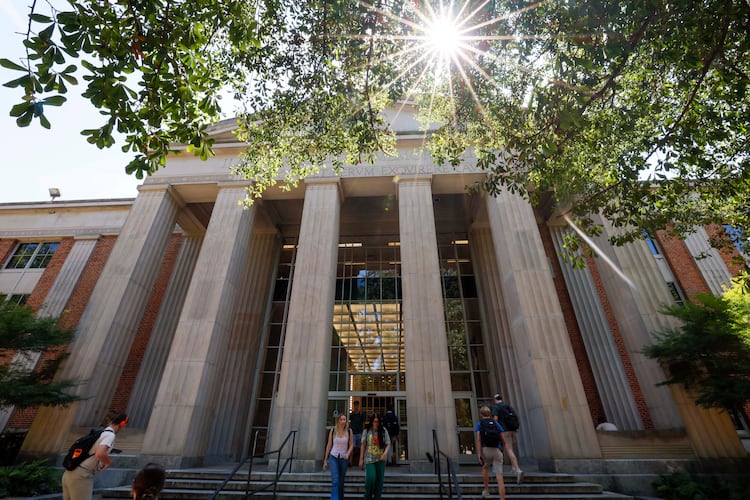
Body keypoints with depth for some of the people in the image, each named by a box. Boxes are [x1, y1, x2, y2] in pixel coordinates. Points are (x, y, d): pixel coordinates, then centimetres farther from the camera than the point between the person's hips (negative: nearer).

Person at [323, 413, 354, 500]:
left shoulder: (349, 431, -4)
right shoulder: (333, 431, -4)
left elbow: (351, 445, 1)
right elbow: (329, 445, 3)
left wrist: (348, 454, -17)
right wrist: (325, 460, 5)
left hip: (344, 458, 1)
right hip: (333, 457, -1)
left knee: (341, 482, 11)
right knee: (335, 480, -13)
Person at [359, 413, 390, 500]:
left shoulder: (383, 431, 2)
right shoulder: (366, 431, 1)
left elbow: (388, 444, 1)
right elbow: (363, 445, 4)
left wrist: (385, 453, -18)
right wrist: (361, 459, 3)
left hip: (380, 459, 2)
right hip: (369, 459, -2)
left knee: (379, 480, 2)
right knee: (371, 477, -15)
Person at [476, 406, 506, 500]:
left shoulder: (479, 424, 11)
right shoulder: (496, 423, 17)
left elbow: (478, 439, -4)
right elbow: (503, 440, 13)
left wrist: (479, 455, -7)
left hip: (486, 450, -1)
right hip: (497, 451, 1)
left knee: (485, 468, 29)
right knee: (499, 478, -2)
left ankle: (486, 491, 30)